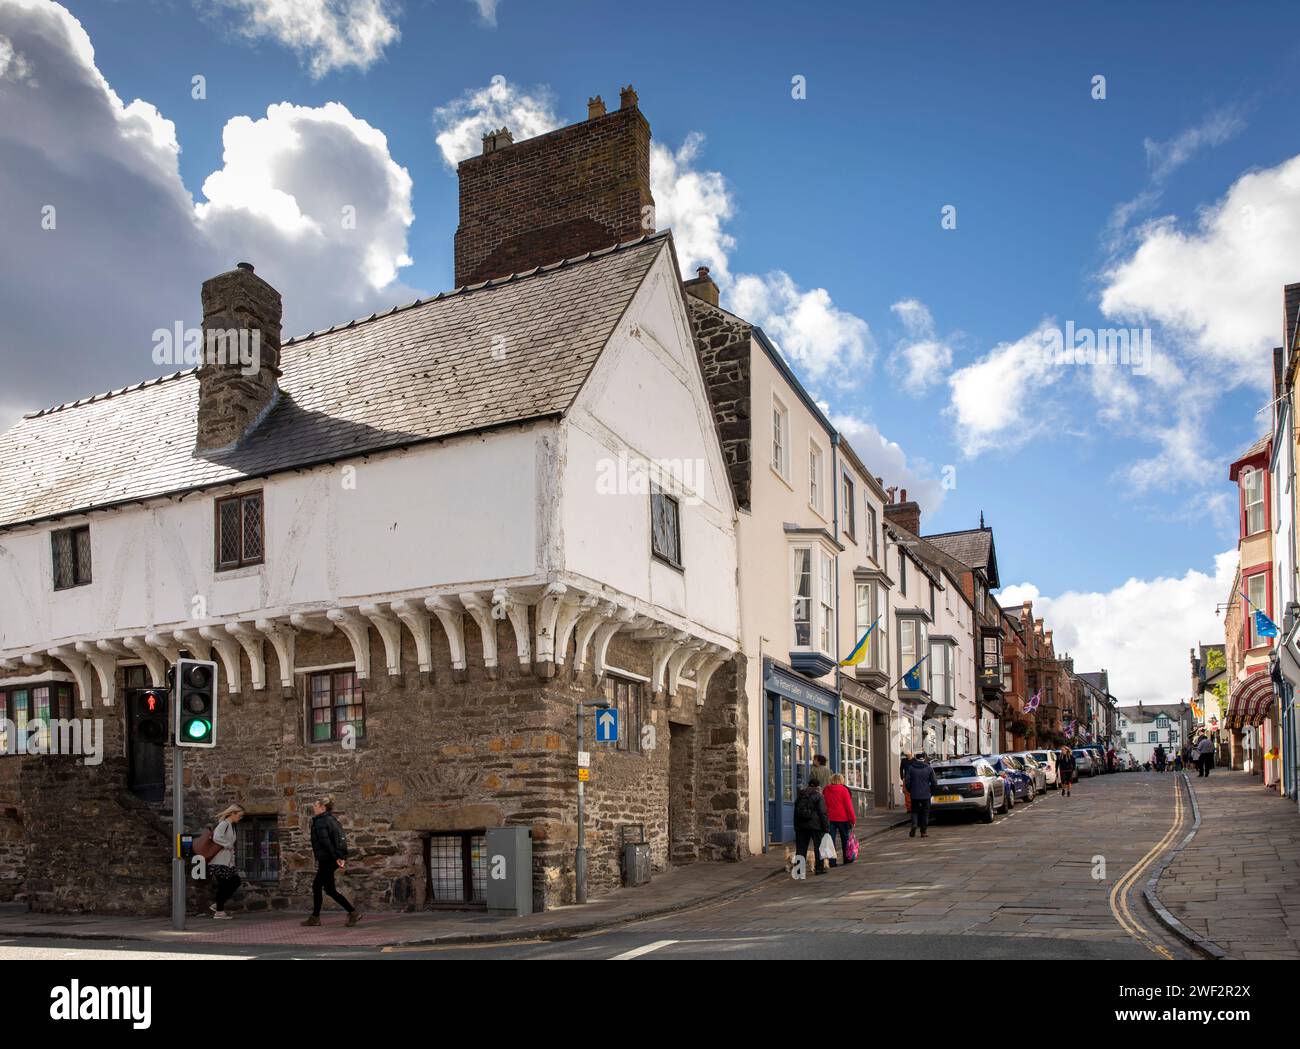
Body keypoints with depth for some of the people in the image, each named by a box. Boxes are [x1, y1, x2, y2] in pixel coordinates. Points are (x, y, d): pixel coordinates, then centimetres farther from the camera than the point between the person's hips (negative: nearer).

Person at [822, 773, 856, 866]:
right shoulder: (843, 790, -7)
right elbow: (848, 806, -8)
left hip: (830, 818, 2)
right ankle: (847, 859, 22)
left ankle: (832, 861, -5)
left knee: (831, 838, 0)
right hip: (842, 818, -2)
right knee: (845, 838, 13)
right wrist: (853, 819, -2)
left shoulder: (826, 790, 4)